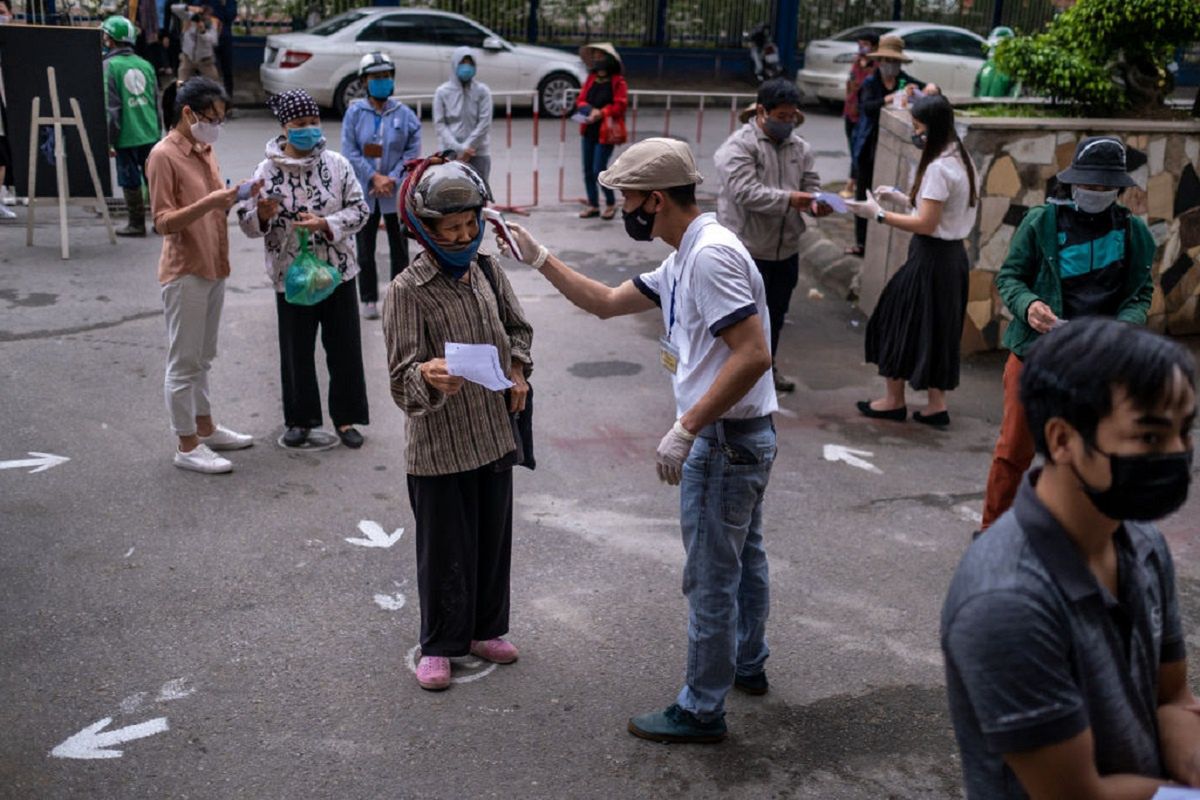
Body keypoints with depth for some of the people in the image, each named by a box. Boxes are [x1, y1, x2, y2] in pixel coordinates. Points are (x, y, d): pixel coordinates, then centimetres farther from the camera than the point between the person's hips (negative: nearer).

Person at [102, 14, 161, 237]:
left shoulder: (109, 66, -9)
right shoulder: (145, 64, 6)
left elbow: (111, 107, -12)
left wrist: (109, 139, -5)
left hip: (126, 137, -5)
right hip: (150, 135, 5)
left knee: (130, 181, 5)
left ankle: (137, 223, 12)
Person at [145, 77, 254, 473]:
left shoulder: (204, 150, 12)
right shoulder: (164, 155, -14)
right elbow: (164, 222, -18)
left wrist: (235, 197, 1)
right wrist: (209, 202, -29)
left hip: (213, 268, 8)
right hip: (185, 273, -8)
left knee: (202, 359, 18)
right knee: (183, 362, 0)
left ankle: (206, 428, 29)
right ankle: (187, 446, 7)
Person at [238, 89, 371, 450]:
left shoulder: (336, 164, -2)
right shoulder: (267, 170, -3)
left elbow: (359, 210, -1)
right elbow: (247, 223, 1)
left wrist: (325, 224, -17)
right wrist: (262, 214, -22)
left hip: (338, 271, 1)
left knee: (344, 346, 6)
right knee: (297, 349, 9)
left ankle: (345, 417, 20)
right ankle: (300, 419, 25)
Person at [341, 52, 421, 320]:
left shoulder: (404, 114, -1)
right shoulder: (355, 113, -2)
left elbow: (413, 151, -1)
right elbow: (349, 151, -6)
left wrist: (392, 179, -11)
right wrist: (374, 177, -13)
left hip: (397, 192, 0)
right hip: (364, 191, 0)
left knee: (399, 247, 7)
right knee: (365, 249, 8)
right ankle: (369, 299, 18)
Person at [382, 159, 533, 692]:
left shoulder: (487, 270, 2)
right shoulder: (407, 292, -16)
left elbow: (517, 326, 20)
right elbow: (401, 377, -20)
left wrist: (518, 369, 3)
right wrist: (427, 376, -42)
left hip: (494, 434, 6)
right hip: (439, 446, -6)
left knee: (493, 539, 17)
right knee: (444, 548, 6)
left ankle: (485, 629, 36)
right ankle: (439, 646, 25)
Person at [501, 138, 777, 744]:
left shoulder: (710, 254, -22)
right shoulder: (683, 260, 10)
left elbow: (754, 355, -29)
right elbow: (605, 302, 18)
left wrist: (685, 429, -27)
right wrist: (538, 258, 13)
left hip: (725, 441, -11)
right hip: (744, 436, 11)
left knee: (710, 579, 2)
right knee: (743, 559, 25)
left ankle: (701, 710, 17)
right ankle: (747, 665, 45)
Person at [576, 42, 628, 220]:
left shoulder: (618, 82, -9)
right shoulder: (591, 79, 9)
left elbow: (620, 105, -13)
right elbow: (581, 100, 11)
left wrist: (601, 113, -21)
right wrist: (587, 109, -10)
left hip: (606, 131, -6)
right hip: (589, 130, 6)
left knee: (599, 170, -8)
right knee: (588, 170, 8)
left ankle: (611, 204, 12)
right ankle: (593, 205, 21)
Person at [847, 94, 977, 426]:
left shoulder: (938, 168, -20)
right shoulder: (961, 160, 9)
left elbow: (926, 224, -21)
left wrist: (879, 214, -17)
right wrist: (901, 198, 12)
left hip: (931, 258, -9)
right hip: (953, 255, 9)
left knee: (902, 320, 6)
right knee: (937, 327, 15)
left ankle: (894, 400, 17)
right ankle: (937, 404, 19)